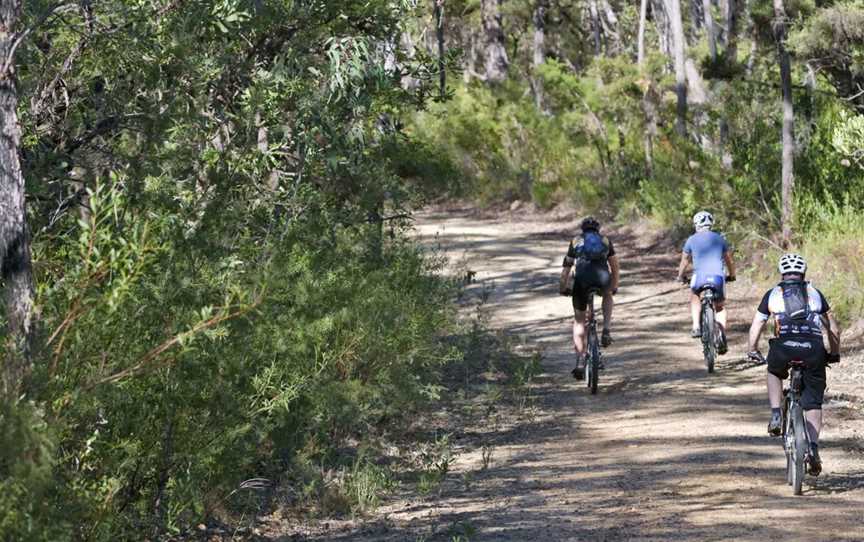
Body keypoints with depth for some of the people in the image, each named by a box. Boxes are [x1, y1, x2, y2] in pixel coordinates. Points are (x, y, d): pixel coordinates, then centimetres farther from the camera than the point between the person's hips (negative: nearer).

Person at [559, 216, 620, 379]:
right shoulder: (606, 241, 26)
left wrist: (563, 288, 38)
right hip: (602, 279, 0)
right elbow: (615, 267, 31)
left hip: (582, 279, 0)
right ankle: (606, 331, 18)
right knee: (607, 296, 37)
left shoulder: (575, 242, 26)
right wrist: (614, 288, 44)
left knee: (578, 320, 15)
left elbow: (566, 269, 27)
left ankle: (580, 360, 4)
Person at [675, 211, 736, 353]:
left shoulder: (692, 240, 11)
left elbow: (685, 261, 22)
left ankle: (696, 327, 9)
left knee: (695, 298, 28)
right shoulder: (720, 239, 16)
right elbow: (729, 260, 24)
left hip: (700, 276, -2)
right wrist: (732, 275, 42)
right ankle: (722, 338, 6)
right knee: (720, 307, 22)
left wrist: (680, 277, 38)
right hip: (718, 277, 2)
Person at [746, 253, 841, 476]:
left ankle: (776, 416, 16)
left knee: (774, 373, 34)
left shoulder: (772, 294, 20)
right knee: (813, 403, 10)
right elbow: (833, 329, 25)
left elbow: (755, 327, 21)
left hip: (783, 347, -1)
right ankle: (813, 448, -8)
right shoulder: (815, 293, 23)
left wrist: (753, 351, 37)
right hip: (813, 349, 1)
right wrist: (834, 353, 37)